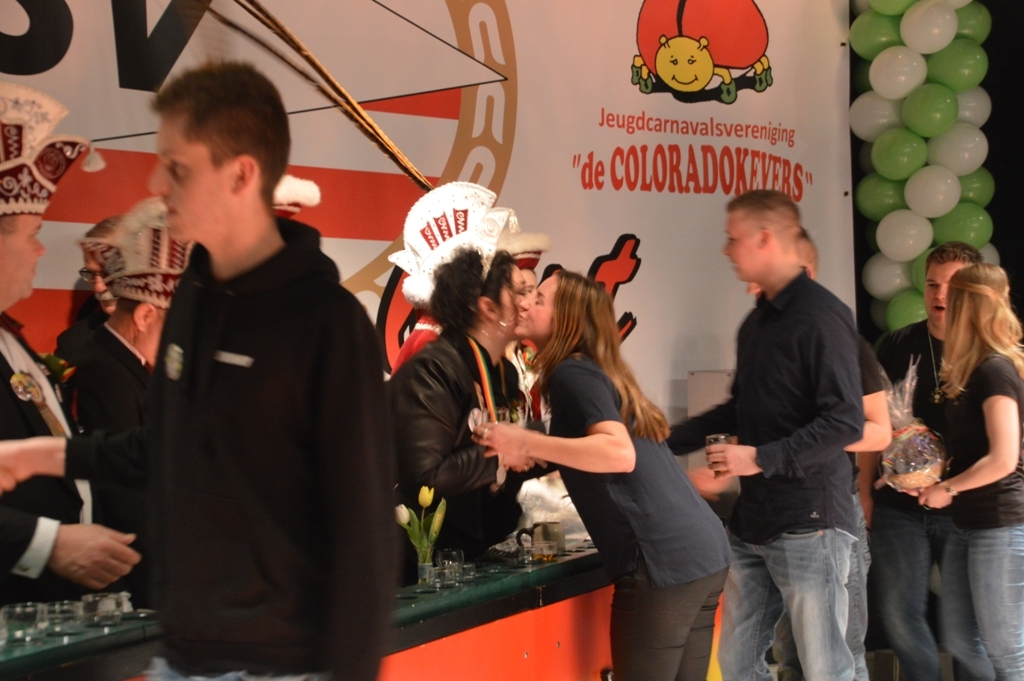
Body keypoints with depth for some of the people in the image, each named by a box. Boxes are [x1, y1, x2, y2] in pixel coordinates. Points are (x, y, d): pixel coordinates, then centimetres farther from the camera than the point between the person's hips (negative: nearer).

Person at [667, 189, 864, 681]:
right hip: (752, 523, 9)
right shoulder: (756, 321, 15)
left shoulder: (821, 316, -13)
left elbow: (845, 422, -19)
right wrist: (669, 442, 18)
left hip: (809, 523, -9)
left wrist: (762, 458, -21)